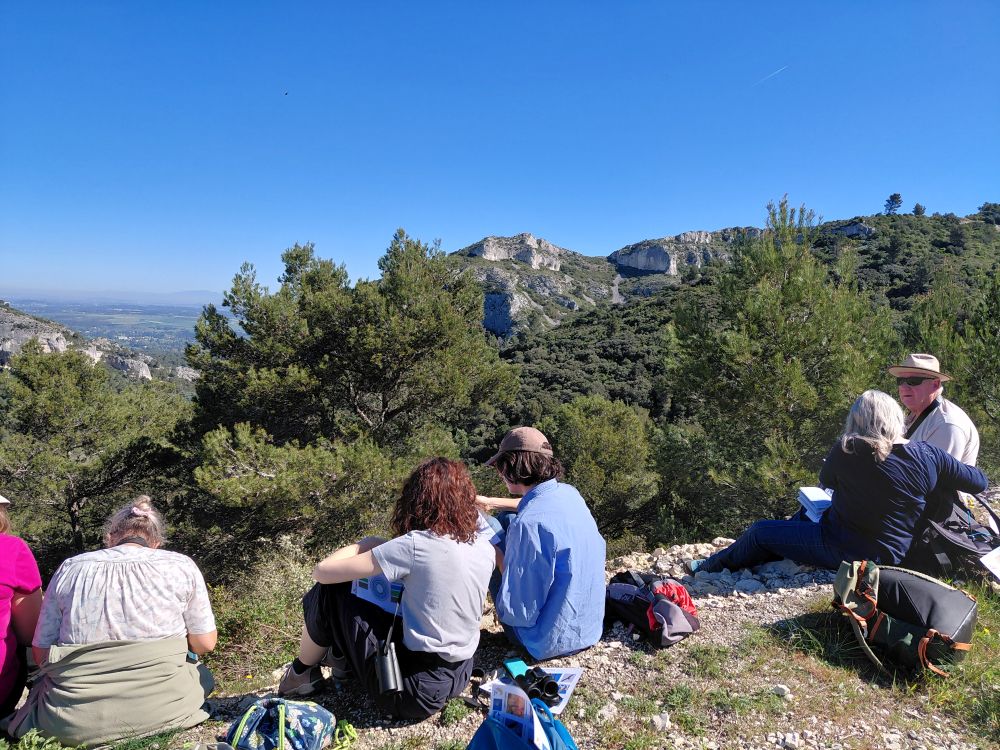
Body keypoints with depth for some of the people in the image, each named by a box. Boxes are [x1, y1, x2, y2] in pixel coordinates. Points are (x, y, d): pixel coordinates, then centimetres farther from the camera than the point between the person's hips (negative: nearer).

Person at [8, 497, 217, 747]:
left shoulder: (70, 569, 4)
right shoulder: (181, 566, -1)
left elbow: (41, 653, 5)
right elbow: (205, 643, 0)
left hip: (72, 723, 2)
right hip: (160, 712, -2)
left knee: (43, 684, 34)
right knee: (202, 675, 29)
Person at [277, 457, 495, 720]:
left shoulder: (415, 545, -20)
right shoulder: (485, 547, -3)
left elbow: (323, 571, -16)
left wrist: (366, 544, 1)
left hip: (417, 688, -6)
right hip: (460, 676, 7)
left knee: (327, 593, 1)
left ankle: (304, 673, 25)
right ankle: (345, 658, 35)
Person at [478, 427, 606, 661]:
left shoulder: (528, 524, -31)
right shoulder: (569, 493, -7)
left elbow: (519, 614, -26)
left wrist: (498, 557, -13)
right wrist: (490, 501, 20)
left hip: (552, 642, -7)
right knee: (506, 521, 15)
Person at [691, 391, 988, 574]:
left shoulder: (847, 451, -19)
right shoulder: (928, 455, -11)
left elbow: (826, 481, 1)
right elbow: (979, 482, 4)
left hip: (843, 550, -6)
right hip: (890, 553, 6)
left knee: (761, 532, 12)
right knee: (805, 515, 29)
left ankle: (712, 566, 33)